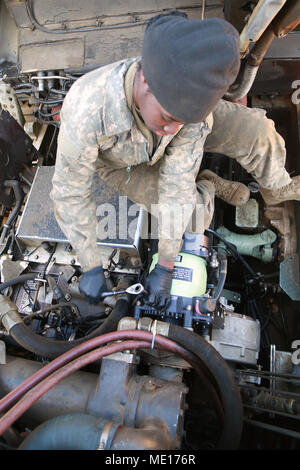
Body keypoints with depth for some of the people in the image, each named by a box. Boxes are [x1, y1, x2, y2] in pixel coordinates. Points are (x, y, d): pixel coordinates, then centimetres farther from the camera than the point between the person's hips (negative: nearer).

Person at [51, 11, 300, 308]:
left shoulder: (186, 97, -34)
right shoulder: (85, 113, -43)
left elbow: (177, 183, -29)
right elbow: (70, 196, -30)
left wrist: (165, 266, -25)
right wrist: (92, 268, -24)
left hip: (162, 151, 2)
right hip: (121, 165, -1)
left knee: (254, 129, -14)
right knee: (196, 216, -21)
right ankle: (210, 186, 15)